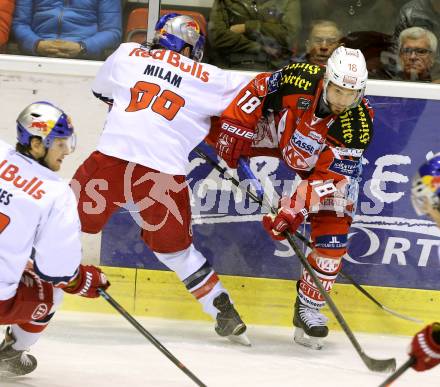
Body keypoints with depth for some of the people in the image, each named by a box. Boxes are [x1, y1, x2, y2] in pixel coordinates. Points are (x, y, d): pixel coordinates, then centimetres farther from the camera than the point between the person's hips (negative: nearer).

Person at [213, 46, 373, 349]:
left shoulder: (359, 123, -34)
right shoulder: (298, 80, -34)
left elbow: (329, 177, -34)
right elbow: (258, 89, -15)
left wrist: (295, 209, -42)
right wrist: (234, 129, -22)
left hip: (329, 160, -1)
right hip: (280, 133, 1)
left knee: (334, 226, -11)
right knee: (217, 129, -12)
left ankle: (309, 308, 2)